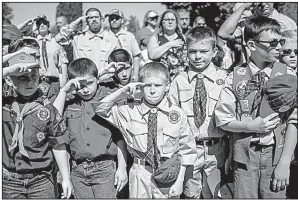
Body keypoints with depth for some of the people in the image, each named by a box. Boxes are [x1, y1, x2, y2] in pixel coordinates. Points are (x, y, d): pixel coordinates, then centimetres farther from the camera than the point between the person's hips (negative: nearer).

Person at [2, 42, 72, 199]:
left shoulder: (47, 108, -4)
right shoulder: (4, 102, -3)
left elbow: (58, 146, 0)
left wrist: (66, 178, 1)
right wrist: (8, 69, -26)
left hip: (41, 180, -1)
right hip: (9, 180, 1)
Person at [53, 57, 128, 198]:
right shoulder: (70, 104, 7)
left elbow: (120, 137, -1)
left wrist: (122, 168, -3)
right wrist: (63, 91, -7)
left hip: (104, 168, -3)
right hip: (78, 171, 3)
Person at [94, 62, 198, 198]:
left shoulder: (177, 114, -4)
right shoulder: (130, 112, -3)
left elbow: (187, 150, 2)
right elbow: (101, 110, -3)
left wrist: (179, 180, -4)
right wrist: (123, 91, -11)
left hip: (168, 178, 0)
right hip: (140, 176, 0)